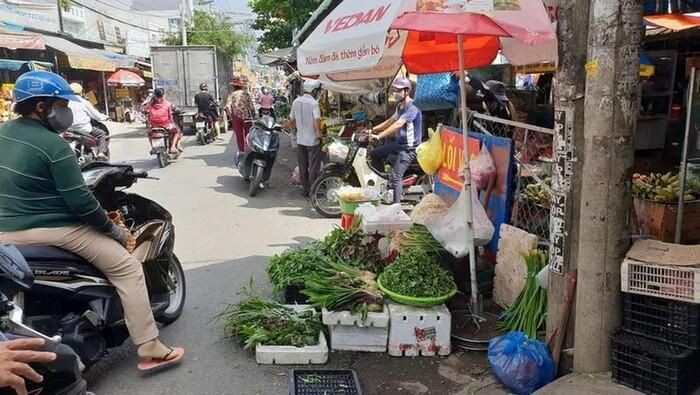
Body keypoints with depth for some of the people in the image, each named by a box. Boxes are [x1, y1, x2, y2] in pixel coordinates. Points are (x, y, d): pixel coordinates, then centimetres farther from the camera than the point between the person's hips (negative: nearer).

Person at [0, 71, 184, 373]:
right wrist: (116, 231, -8)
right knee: (128, 269, -4)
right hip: (52, 230, -9)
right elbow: (80, 202, -20)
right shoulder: (53, 146, -19)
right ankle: (150, 350, -4)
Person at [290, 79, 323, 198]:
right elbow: (317, 120, -26)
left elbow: (292, 119, 13)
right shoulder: (314, 103, -16)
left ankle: (305, 190, 20)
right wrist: (319, 133, -14)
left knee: (303, 167, 13)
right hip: (312, 140, -6)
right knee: (313, 168, 3)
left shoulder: (296, 102, 4)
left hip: (300, 139, 6)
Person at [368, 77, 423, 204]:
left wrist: (379, 136, -38)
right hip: (397, 143, 10)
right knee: (375, 155, 19)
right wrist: (373, 129, 9)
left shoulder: (412, 109, -21)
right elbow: (390, 121, 19)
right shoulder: (400, 106, 11)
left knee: (395, 177, -20)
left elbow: (397, 125, -32)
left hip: (408, 148, -10)